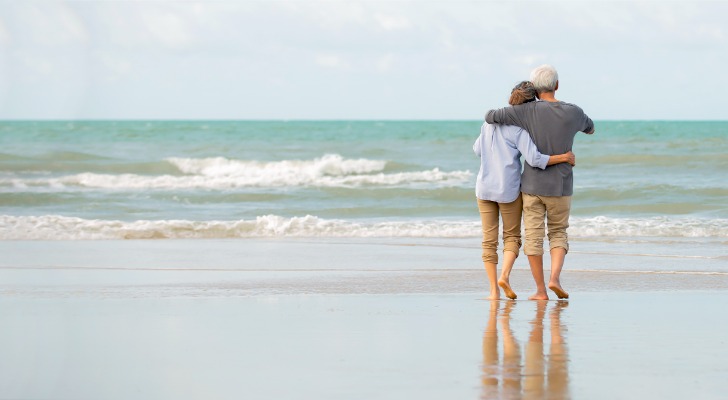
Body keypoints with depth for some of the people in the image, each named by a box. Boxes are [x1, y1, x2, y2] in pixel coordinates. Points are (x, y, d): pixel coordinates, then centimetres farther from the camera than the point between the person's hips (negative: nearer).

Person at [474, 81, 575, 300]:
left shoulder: (490, 120, 4)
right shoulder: (519, 129, -12)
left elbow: (477, 149, 16)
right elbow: (535, 159, -21)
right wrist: (564, 157, -10)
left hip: (484, 188, 4)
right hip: (509, 190, -4)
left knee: (489, 240, 8)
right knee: (512, 236, 12)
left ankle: (494, 289, 1)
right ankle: (505, 275, -12)